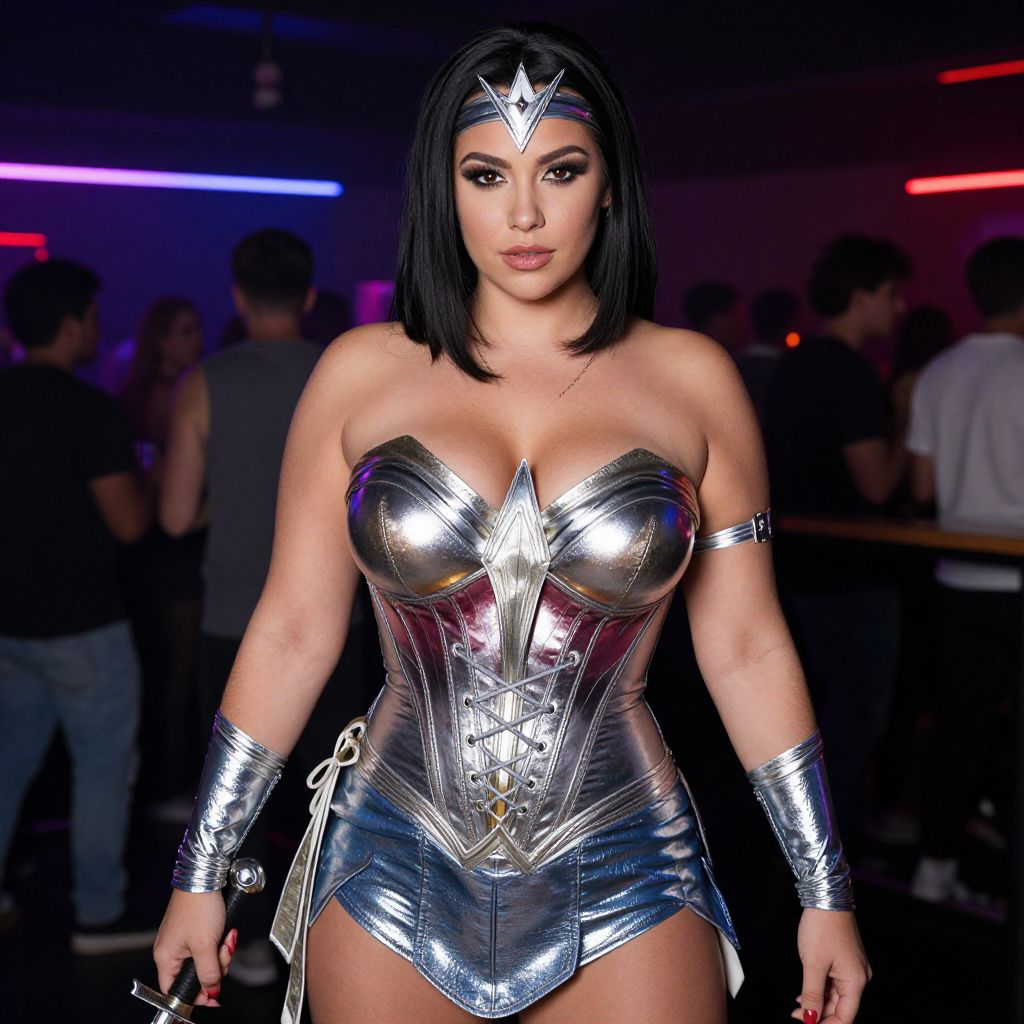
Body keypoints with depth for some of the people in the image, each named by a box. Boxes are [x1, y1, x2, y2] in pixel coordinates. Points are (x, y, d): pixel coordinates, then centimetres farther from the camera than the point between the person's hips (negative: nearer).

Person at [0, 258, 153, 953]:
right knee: (105, 764, 6)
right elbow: (130, 524, -17)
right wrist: (149, 477, 1)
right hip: (80, 622, -7)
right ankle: (100, 915, 13)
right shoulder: (91, 410, -18)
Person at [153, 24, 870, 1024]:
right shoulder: (360, 372, 0)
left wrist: (826, 895, 5)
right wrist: (198, 876, 5)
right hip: (393, 871, 1)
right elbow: (291, 634, 3)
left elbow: (747, 649, 3)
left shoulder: (692, 379, 0)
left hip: (624, 880, 0)